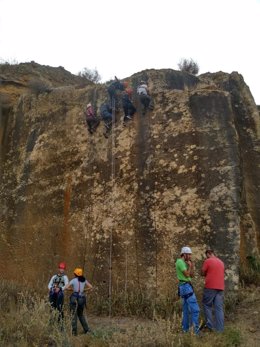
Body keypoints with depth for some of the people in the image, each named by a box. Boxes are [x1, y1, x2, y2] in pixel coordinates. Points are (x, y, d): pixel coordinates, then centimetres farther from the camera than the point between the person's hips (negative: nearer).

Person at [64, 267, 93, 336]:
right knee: (81, 314, 20)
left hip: (74, 298, -4)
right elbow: (91, 287, 7)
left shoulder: (73, 280, -4)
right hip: (82, 299, 4)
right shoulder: (84, 280, 7)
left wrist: (72, 288, 7)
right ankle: (86, 329, 15)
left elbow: (66, 287, -9)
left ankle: (74, 332, 1)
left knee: (74, 315, 4)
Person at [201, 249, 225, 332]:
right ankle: (220, 328, 5)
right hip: (220, 288, 6)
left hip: (210, 287, -5)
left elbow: (202, 273, -3)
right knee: (219, 308, 5)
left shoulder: (208, 261, -5)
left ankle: (209, 325, 4)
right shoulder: (221, 262, 15)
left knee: (207, 305, 8)